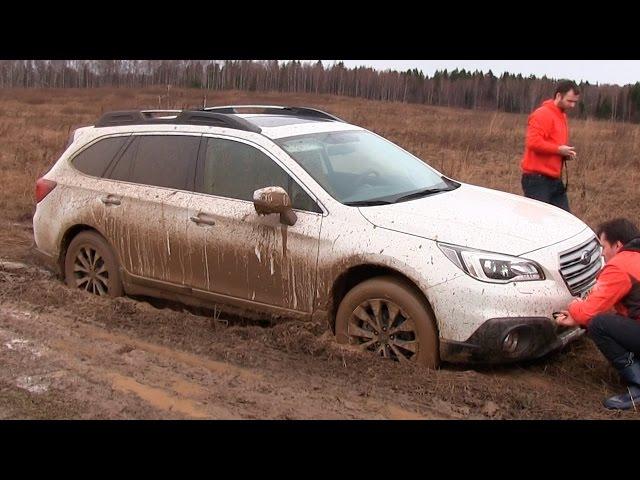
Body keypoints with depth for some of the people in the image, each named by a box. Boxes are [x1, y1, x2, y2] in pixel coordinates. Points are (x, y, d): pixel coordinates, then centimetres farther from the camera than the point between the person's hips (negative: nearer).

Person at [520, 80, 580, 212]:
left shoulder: (562, 115, 18)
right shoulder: (542, 114, -12)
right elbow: (533, 142, -24)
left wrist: (566, 152, 10)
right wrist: (559, 149, -17)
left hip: (555, 180, 9)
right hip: (537, 180, -9)